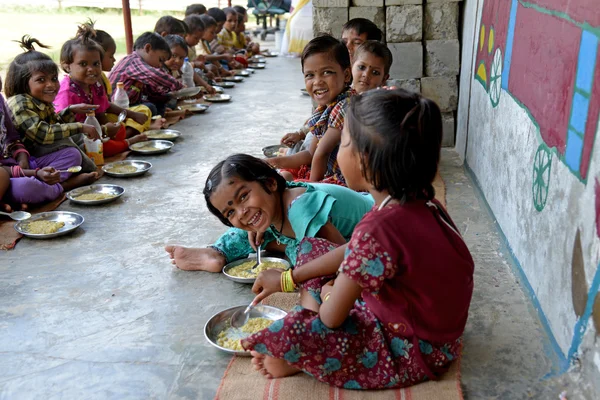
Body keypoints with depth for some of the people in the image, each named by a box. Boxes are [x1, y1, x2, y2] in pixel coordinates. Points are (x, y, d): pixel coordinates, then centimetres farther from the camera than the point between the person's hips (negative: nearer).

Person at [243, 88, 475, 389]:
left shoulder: (378, 230, -35)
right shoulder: (416, 201, -6)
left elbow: (332, 317, -23)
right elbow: (353, 253, 9)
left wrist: (329, 298, 2)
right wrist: (288, 278, 15)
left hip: (413, 353, -9)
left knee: (282, 335, -26)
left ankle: (297, 362, 5)